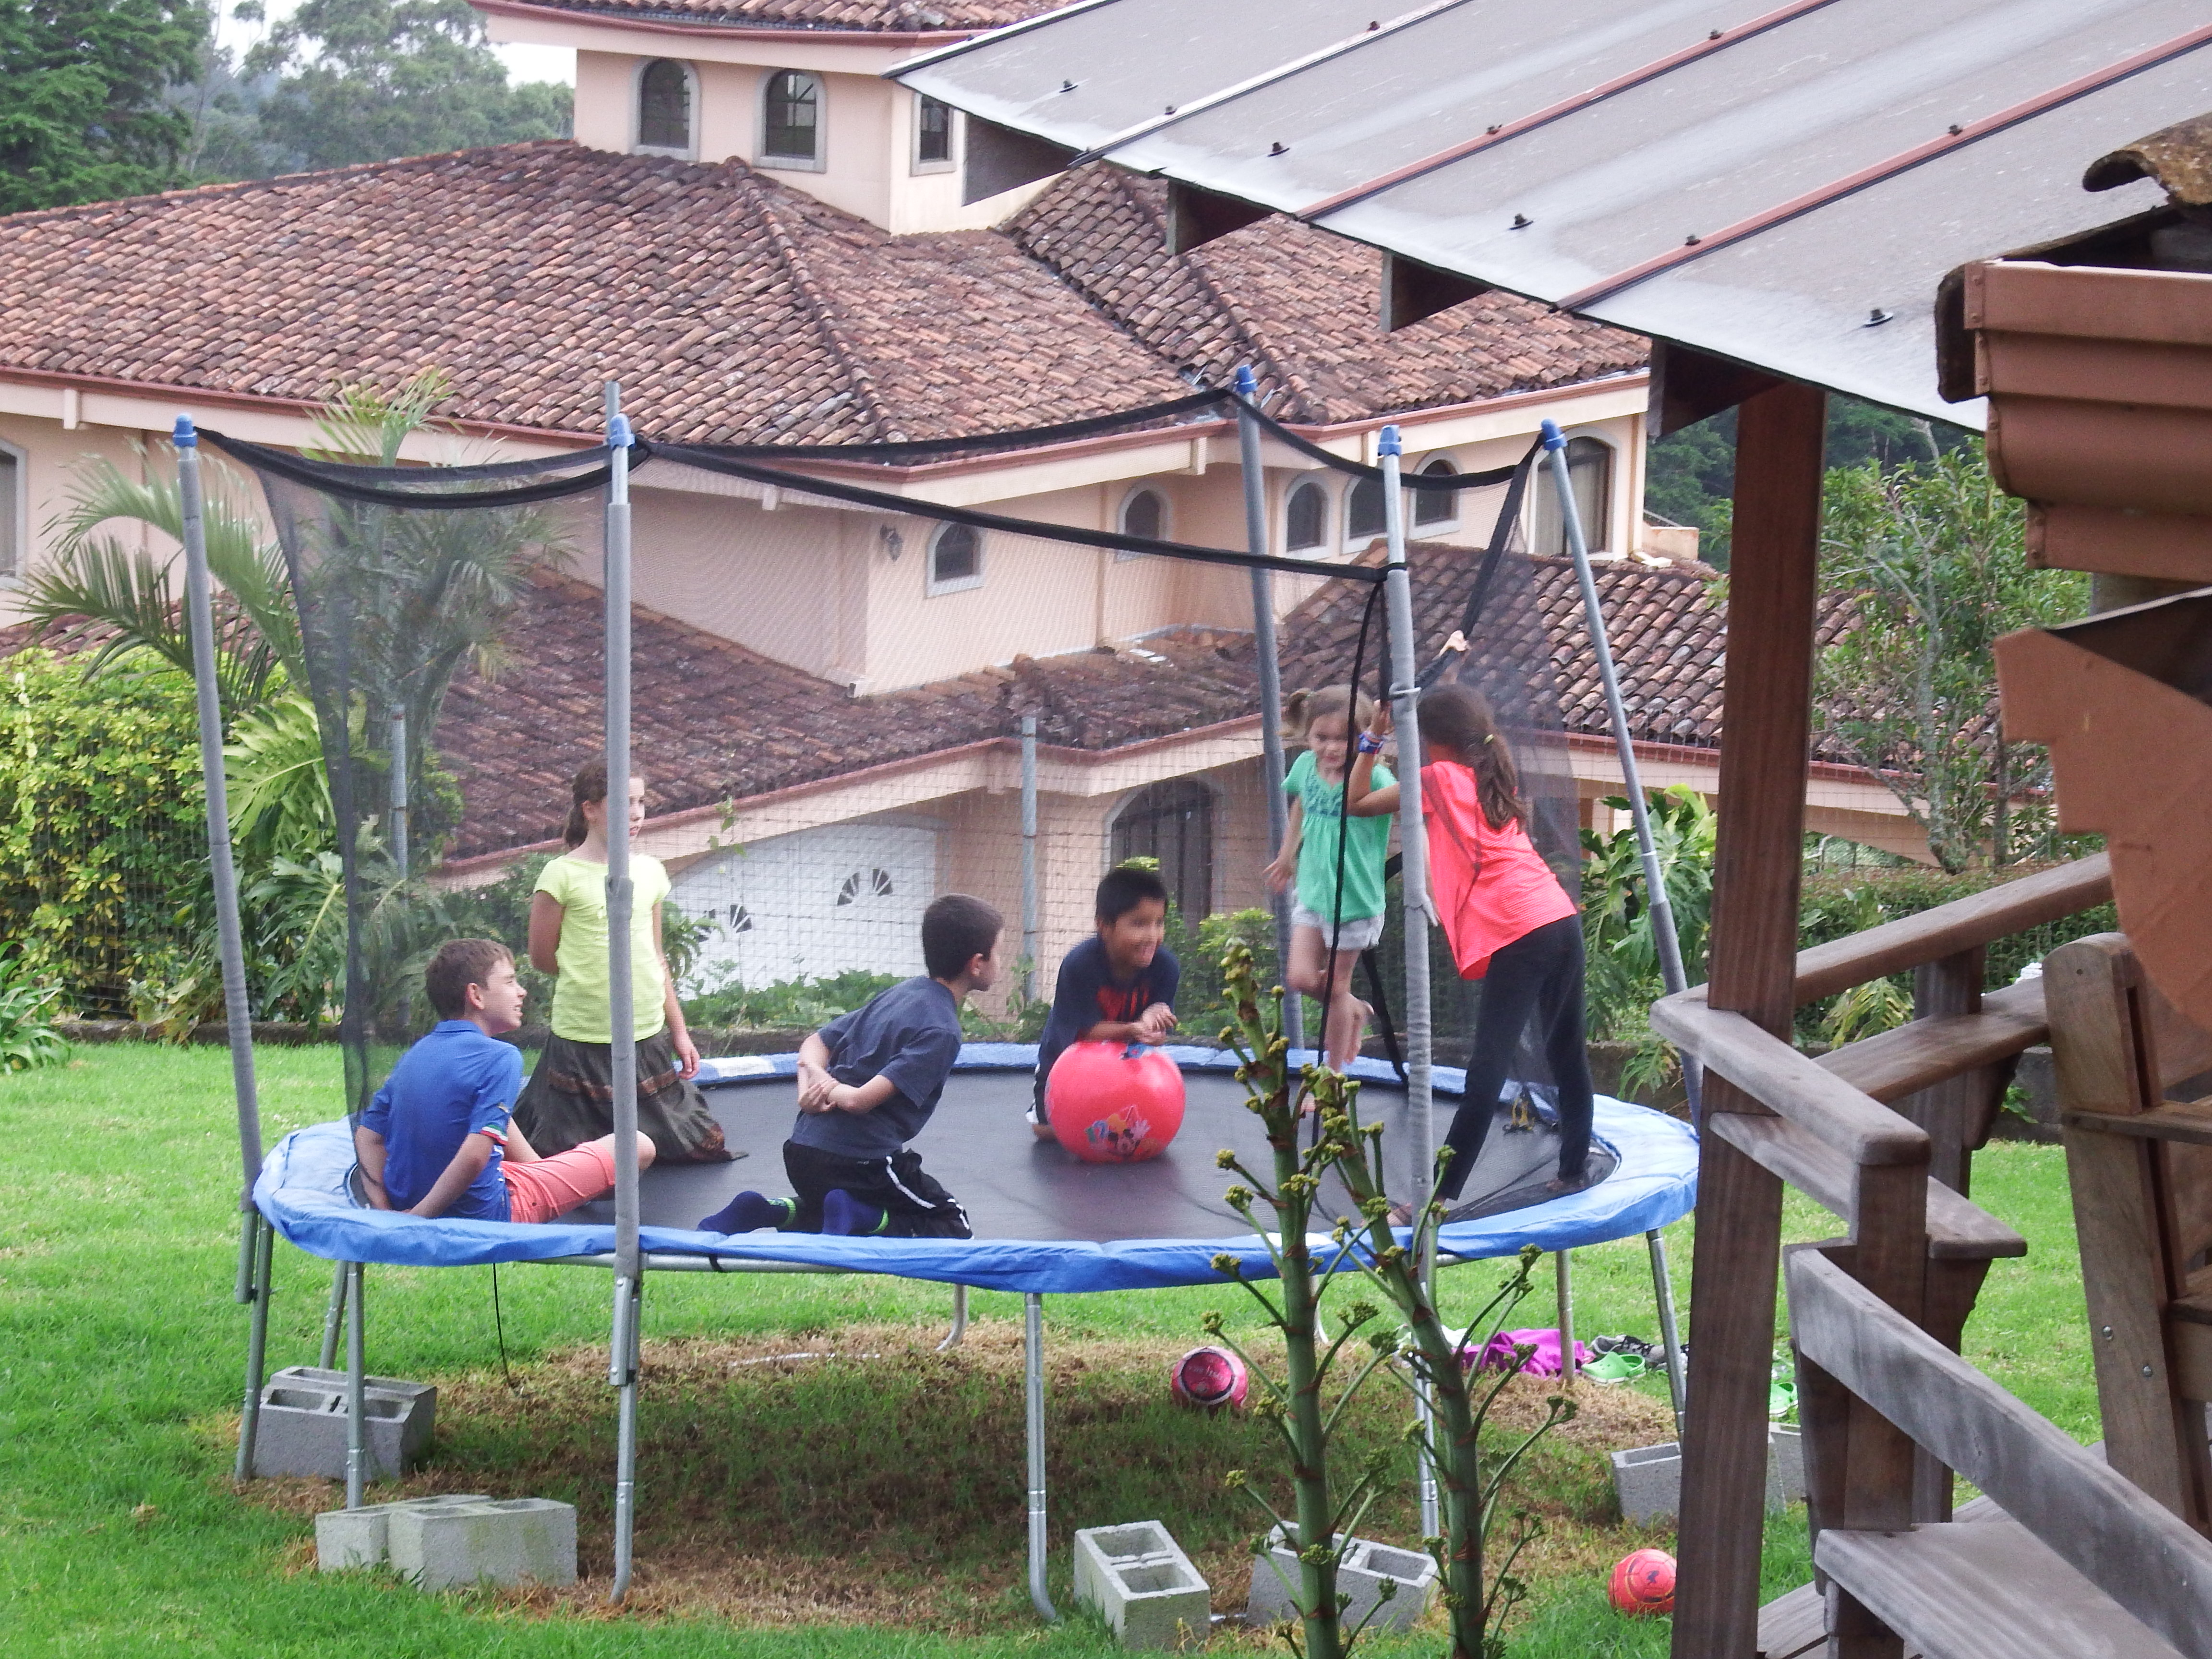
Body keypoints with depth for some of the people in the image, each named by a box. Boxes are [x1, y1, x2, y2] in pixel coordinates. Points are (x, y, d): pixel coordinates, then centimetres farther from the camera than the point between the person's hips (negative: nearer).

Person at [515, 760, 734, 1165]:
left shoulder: (649, 872, 7)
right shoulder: (563, 876, -10)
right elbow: (543, 958, -3)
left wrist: (679, 1032, 13)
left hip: (649, 1039, 5)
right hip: (582, 1039, -5)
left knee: (703, 1148, 8)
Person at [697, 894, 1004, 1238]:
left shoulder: (898, 994, 13)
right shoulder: (942, 1031, -14)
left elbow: (814, 1045, 18)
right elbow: (861, 1100, -21)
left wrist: (815, 1082, -1)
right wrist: (832, 1089, 0)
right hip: (862, 1162, -8)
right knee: (956, 1232, 6)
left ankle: (764, 1211, 9)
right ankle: (859, 1220, -13)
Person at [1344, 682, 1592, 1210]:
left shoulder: (1439, 778, 3)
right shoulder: (1495, 777, 22)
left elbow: (1355, 802, 7)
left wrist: (1373, 737, 14)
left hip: (1518, 935, -8)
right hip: (1563, 919, 8)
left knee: (1488, 1068, -11)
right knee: (1565, 1053, 19)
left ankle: (1440, 1193, -11)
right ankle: (1574, 1170, 29)